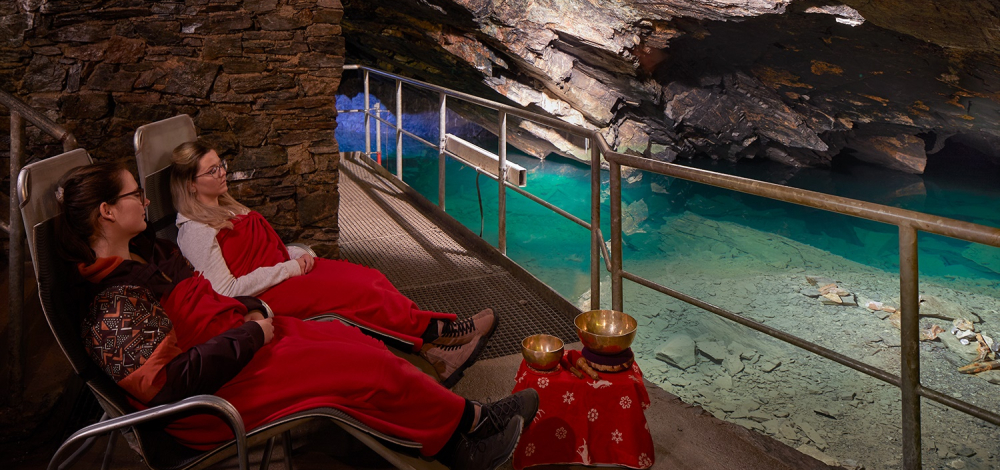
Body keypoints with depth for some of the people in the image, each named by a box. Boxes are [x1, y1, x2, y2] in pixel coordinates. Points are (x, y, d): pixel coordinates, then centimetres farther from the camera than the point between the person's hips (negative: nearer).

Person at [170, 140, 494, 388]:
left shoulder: (224, 207, 19)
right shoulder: (195, 231, -11)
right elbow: (227, 291, -18)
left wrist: (295, 255, 2)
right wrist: (288, 268, -16)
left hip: (283, 271, 9)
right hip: (263, 296, -9)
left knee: (368, 277, -12)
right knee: (355, 290, -23)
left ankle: (431, 349, -20)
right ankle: (434, 332, -12)